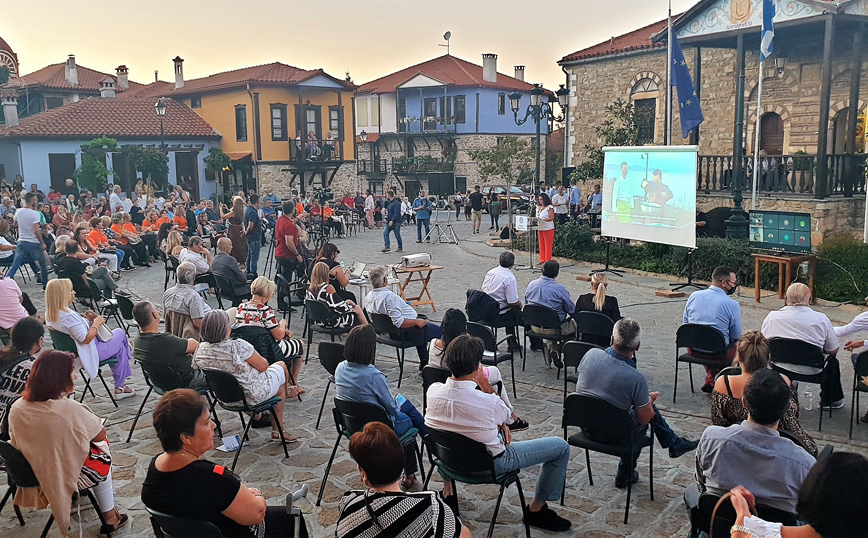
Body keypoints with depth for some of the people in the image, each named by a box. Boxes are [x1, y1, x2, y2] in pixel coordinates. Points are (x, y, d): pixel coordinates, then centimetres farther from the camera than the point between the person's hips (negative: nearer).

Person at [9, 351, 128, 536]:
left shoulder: (16, 408, -13)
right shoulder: (69, 408, -30)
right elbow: (100, 435, -15)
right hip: (67, 477, -5)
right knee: (103, 458, 24)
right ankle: (110, 518, 34)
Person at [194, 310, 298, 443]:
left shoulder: (199, 350, -11)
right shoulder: (238, 346, -32)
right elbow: (263, 366, -18)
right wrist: (252, 354, 2)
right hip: (252, 395, -6)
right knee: (281, 366, 24)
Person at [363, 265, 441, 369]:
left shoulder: (368, 297, -1)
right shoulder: (389, 296, -30)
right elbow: (398, 322, -35)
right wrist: (416, 322, -20)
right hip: (406, 333, -10)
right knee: (438, 331, 6)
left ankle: (423, 362, 38)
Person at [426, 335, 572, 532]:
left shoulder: (433, 391, -18)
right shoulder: (489, 402, -33)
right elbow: (506, 416, -7)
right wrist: (485, 387, -12)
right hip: (491, 463, -5)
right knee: (561, 447, 4)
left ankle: (448, 493, 37)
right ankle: (536, 510, 20)